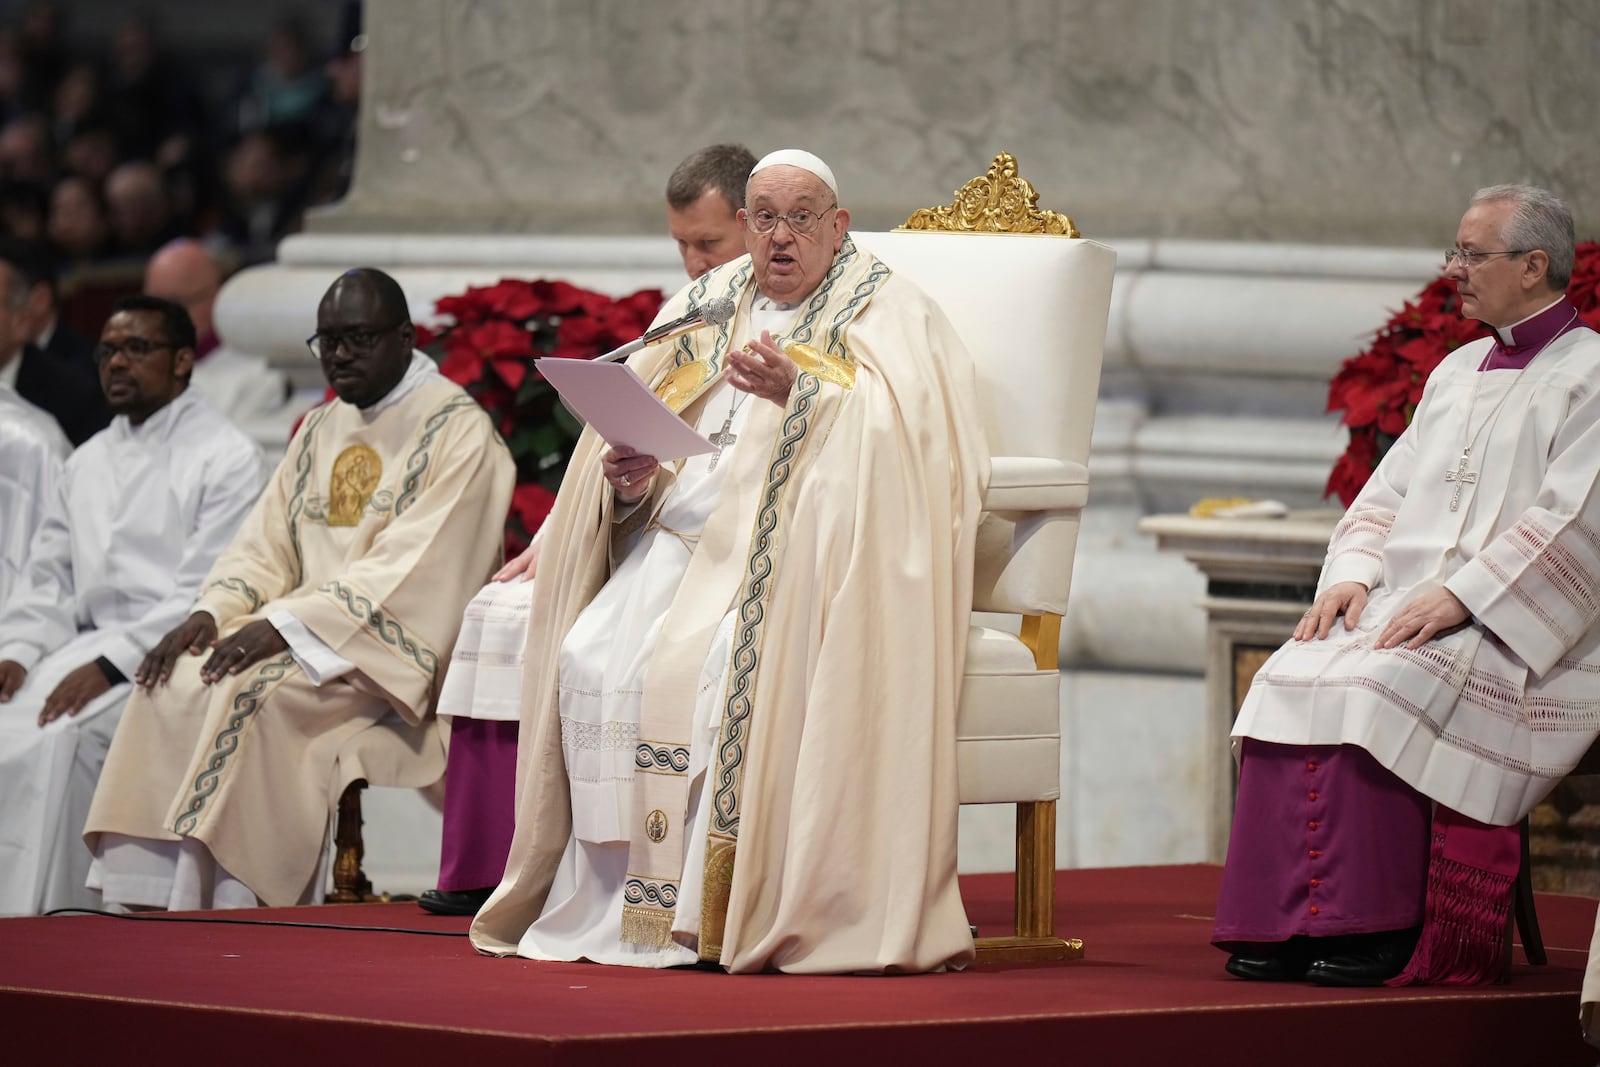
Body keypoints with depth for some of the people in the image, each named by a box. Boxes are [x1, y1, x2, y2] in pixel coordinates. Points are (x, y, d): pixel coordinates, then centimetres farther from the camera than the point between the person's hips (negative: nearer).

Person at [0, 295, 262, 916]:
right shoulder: (89, 462, 22)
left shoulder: (225, 457, -1)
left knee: (61, 739, -29)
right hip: (90, 645, 6)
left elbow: (205, 593, -10)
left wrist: (110, 665, -19)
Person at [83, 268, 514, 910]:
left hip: (394, 649, -7)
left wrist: (285, 627, -24)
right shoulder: (321, 430, 18)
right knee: (175, 685, -17)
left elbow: (411, 571, -17)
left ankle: (233, 904, -26)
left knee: (253, 693, -31)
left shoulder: (458, 431, -7)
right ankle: (157, 902, -21)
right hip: (306, 635, 7)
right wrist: (212, 614, -8)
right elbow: (266, 544, 14)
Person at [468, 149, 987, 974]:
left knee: (737, 665, -33)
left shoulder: (884, 313, 6)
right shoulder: (707, 308, 21)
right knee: (594, 657, -22)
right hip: (685, 534, 5)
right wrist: (633, 471, -8)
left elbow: (897, 431, -12)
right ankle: (618, 900, -18)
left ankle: (716, 908, -26)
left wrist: (800, 391, -25)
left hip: (796, 553, -5)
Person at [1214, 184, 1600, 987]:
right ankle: (1281, 924, -24)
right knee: (1291, 681, -21)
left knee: (1376, 689, -33)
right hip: (1402, 606, 7)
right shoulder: (1457, 372, 23)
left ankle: (1377, 927, -28)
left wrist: (1458, 598, -21)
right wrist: (1354, 572, 0)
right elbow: (1389, 492, 21)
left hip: (1516, 631, -7)